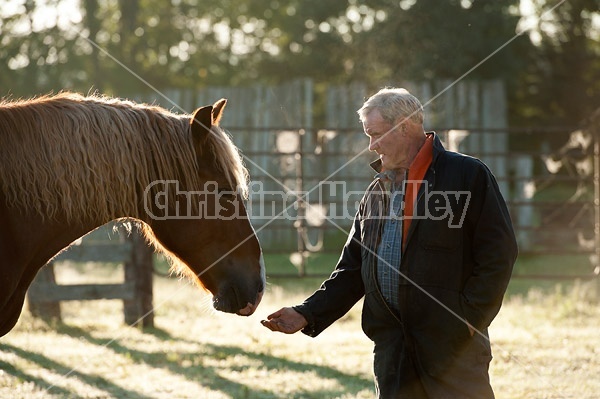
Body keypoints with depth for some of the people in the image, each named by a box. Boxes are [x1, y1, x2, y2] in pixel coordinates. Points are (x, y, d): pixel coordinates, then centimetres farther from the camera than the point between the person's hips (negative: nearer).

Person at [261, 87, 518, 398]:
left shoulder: (468, 176, -3)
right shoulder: (377, 192, 16)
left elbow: (498, 254, -7)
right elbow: (353, 268, 16)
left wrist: (468, 318, -14)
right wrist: (307, 315, 4)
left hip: (453, 345, -5)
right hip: (392, 352, 6)